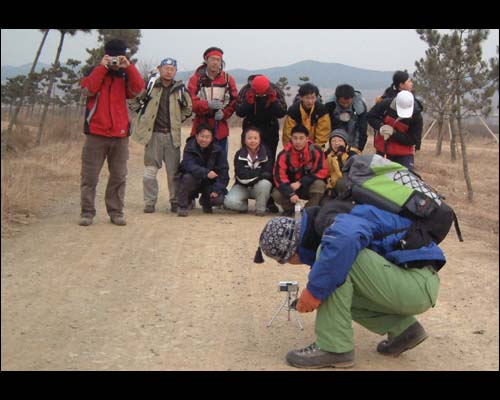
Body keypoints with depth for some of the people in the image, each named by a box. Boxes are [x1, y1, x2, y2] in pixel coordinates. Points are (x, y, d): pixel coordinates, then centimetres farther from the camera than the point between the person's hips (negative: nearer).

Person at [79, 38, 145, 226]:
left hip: (120, 135, 2)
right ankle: (87, 212, 4)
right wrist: (102, 67, -11)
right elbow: (89, 89, -12)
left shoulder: (125, 76, 13)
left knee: (118, 176, 5)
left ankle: (116, 211, 12)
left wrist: (129, 67, -12)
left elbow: (138, 89, -7)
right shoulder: (95, 72, 9)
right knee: (90, 176, -1)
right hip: (96, 134, -2)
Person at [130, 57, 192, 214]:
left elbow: (188, 109, 16)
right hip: (153, 133, -1)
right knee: (150, 170, 1)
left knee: (174, 171, 5)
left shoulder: (180, 88, 4)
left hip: (172, 135, 1)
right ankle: (149, 202, 8)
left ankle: (175, 201, 14)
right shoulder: (151, 85, -1)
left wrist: (177, 120, 8)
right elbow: (136, 98, -1)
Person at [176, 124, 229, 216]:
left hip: (209, 183, 2)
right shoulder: (190, 147, -12)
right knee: (187, 177, -35)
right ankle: (182, 206, -11)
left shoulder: (217, 150, -8)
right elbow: (189, 165, -29)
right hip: (194, 181, -1)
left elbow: (223, 171, -10)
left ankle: (205, 201, 16)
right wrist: (206, 173, -46)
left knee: (219, 199, -23)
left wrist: (217, 189, -21)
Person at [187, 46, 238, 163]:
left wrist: (224, 113, -13)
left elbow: (234, 101, 4)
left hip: (220, 128, 2)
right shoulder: (196, 78, 0)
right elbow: (191, 101, -8)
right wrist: (208, 105, -25)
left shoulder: (228, 79, 6)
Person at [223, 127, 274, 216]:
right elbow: (241, 175, -22)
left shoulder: (266, 153, -9)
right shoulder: (239, 154, -9)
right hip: (242, 187, 0)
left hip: (259, 187, 0)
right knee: (230, 202, -28)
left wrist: (249, 176, -26)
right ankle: (244, 206, 10)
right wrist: (259, 173, -24)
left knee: (264, 183, -36)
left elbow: (267, 174, -20)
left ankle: (260, 209, -10)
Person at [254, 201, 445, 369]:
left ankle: (333, 347, -14)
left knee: (337, 251, -20)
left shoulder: (330, 220, -16)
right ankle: (402, 329, 10)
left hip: (418, 285, -10)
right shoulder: (331, 222, 13)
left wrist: (313, 290, -32)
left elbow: (346, 237, -41)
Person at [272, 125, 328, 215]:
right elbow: (279, 175, -21)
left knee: (319, 184, -32)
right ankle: (289, 208, 8)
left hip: (309, 186, 0)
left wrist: (300, 183, -23)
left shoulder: (316, 151, -16)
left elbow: (322, 171, -16)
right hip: (291, 187, 0)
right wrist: (291, 194, -36)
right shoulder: (285, 154, -17)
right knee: (276, 194, -27)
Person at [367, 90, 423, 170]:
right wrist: (380, 126, -22)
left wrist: (394, 133, -28)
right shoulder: (386, 104, -16)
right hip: (383, 151, 2)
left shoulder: (416, 116, -19)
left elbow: (413, 140, -18)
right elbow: (370, 116, -2)